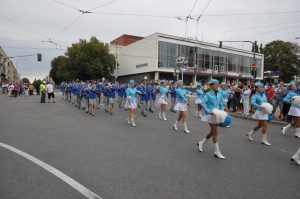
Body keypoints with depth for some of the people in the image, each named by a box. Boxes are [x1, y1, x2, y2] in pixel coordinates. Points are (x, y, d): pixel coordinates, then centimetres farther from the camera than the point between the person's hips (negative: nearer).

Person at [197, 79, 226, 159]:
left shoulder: (220, 94, 7)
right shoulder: (208, 94, -7)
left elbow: (221, 105, 13)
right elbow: (203, 103, -17)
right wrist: (209, 111, -23)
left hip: (217, 115, 6)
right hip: (211, 115, -6)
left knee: (212, 132, 15)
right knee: (215, 133, -4)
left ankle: (201, 143, 35)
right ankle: (217, 152, 6)